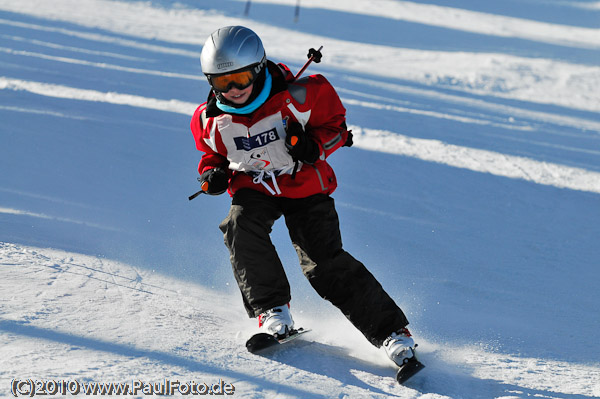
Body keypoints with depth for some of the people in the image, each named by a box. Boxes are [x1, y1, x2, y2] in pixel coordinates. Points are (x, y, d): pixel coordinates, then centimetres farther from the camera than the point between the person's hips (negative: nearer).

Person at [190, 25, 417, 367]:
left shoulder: (298, 98, -20)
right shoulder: (209, 120, -9)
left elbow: (335, 124, -4)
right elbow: (213, 154, 12)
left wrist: (314, 145, -24)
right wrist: (213, 173, -10)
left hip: (305, 184, -3)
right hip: (253, 189, 3)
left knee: (324, 263, -16)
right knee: (241, 228, -30)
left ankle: (392, 331, -9)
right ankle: (273, 311, -17)